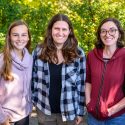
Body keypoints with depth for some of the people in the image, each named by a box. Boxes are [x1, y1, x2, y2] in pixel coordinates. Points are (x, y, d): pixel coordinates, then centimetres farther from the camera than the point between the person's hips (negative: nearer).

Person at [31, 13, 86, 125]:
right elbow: (33, 78, 5)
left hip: (69, 112, -1)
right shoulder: (39, 51, -4)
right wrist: (33, 100, 5)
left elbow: (81, 84, -3)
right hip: (44, 110, 1)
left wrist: (80, 111, -1)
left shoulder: (78, 54, -7)